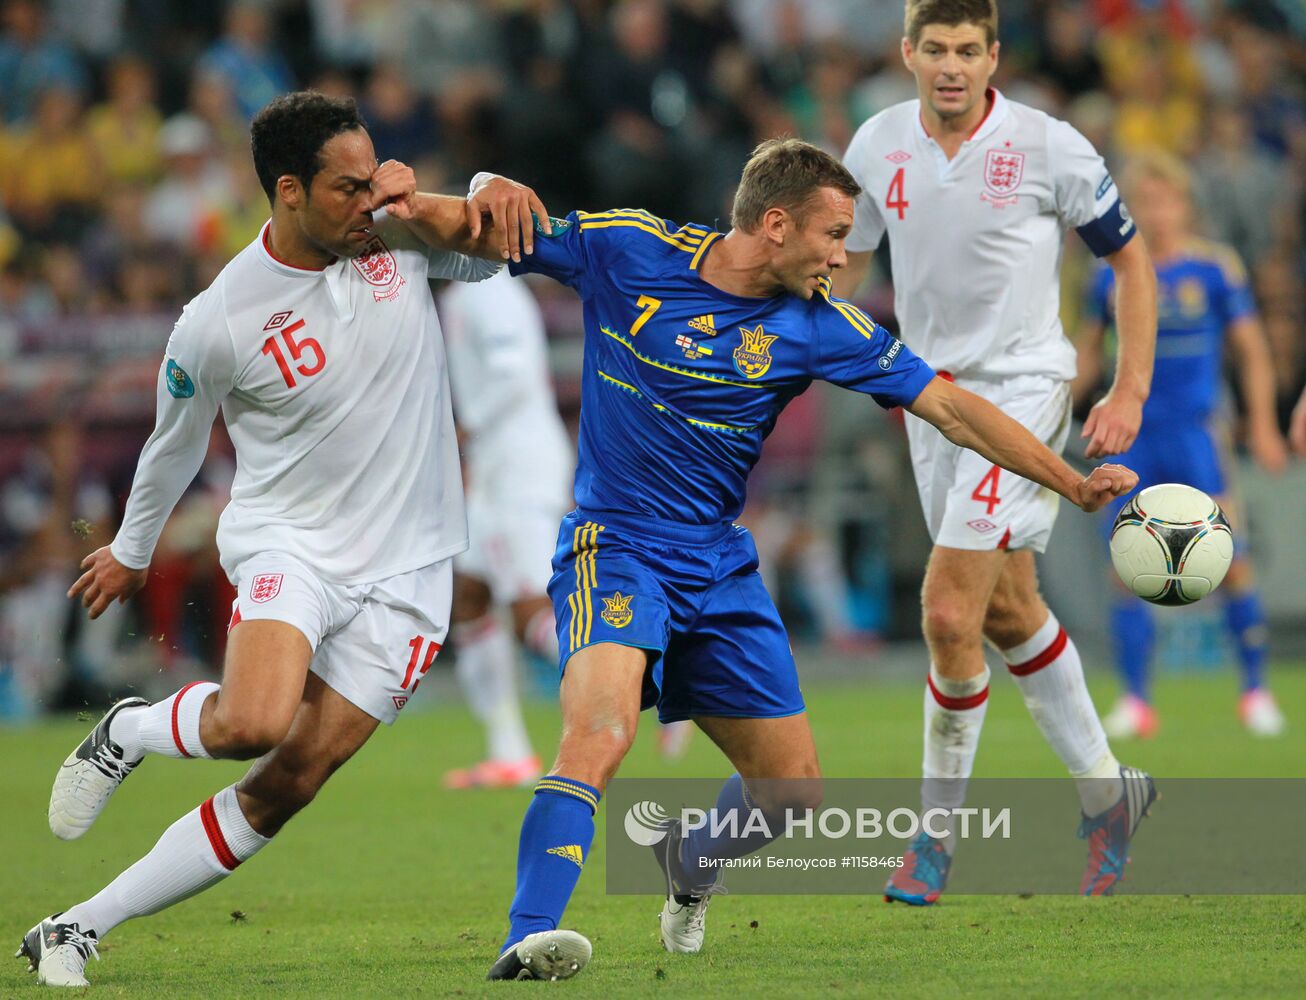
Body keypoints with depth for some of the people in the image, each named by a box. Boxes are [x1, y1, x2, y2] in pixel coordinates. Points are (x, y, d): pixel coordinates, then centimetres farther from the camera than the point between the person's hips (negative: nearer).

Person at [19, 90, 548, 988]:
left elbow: (491, 247, 16)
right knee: (249, 725, -31)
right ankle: (131, 731, 4)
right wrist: (132, 551, 21)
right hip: (287, 542, -3)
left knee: (282, 790, -5)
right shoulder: (219, 323, -12)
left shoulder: (397, 232, -3)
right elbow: (176, 444, 6)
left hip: (402, 569, 3)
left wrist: (494, 194, -9)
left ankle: (80, 927, 5)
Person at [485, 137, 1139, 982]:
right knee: (601, 731, -32)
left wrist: (1074, 484, -6)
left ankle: (688, 865, 41)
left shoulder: (817, 325, -2)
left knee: (793, 790, 8)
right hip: (616, 545, -5)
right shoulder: (623, 250, -8)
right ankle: (528, 942, -38)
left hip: (719, 565, 5)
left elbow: (948, 405, -1)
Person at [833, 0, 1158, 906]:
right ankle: (1105, 790, 31)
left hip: (1020, 388, -6)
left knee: (950, 612, -15)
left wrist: (1130, 393, -9)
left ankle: (938, 834, -1)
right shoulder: (878, 146, -1)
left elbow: (1130, 259, -3)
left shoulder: (1048, 148, -14)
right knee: (1008, 612, 14)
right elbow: (842, 260, 13)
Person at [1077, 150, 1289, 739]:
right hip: (1134, 436, 2)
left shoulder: (1215, 268, 0)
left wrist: (1262, 425, -2)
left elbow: (1251, 350, 4)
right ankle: (1134, 701, 4)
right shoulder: (1114, 275, 6)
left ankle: (1255, 690, 6)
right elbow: (1088, 352, 17)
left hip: (1197, 432, -2)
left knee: (1230, 562, -6)